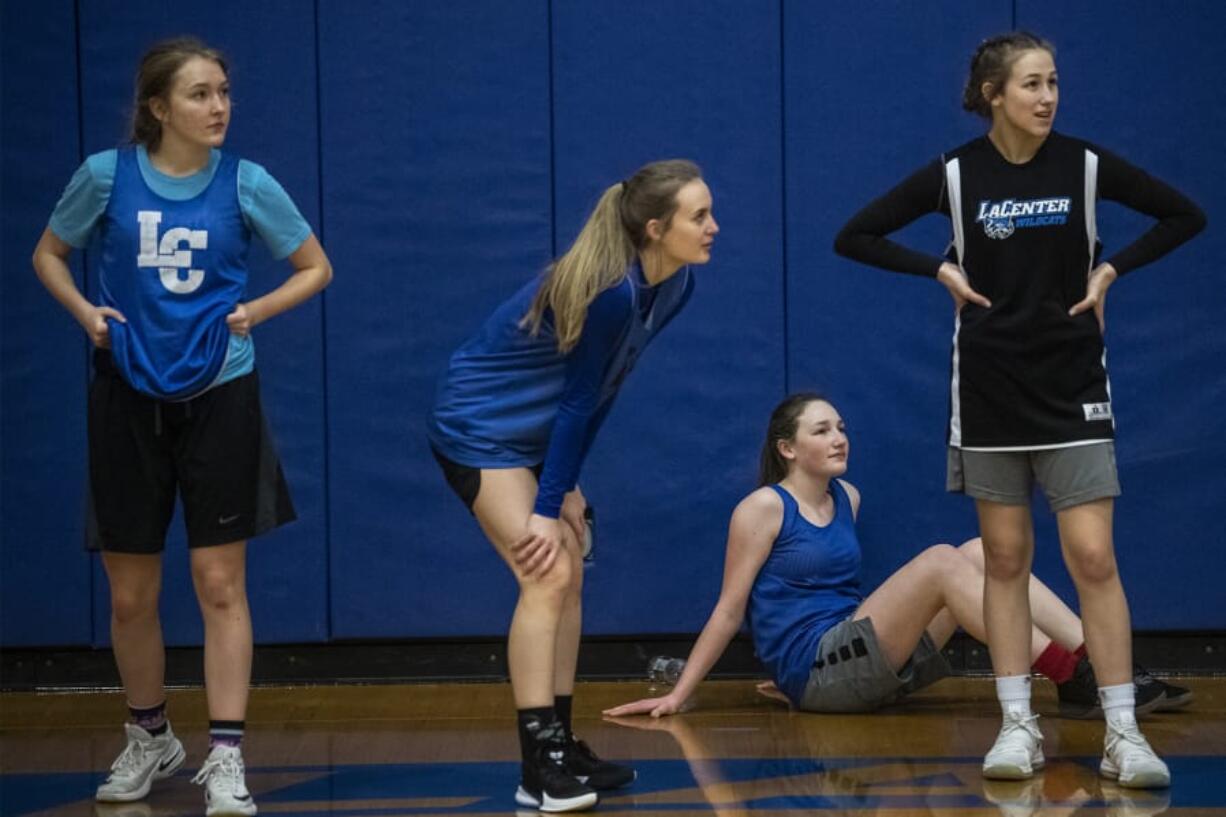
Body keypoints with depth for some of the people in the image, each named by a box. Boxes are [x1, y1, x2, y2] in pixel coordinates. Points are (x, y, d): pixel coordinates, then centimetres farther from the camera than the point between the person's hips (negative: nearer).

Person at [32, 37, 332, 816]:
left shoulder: (247, 183, -5)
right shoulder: (106, 175, -4)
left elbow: (317, 267, 6)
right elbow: (49, 254, 12)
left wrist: (253, 311, -8)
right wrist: (85, 312, -5)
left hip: (220, 394, -1)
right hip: (128, 396, 1)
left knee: (221, 583, -4)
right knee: (131, 595, 8)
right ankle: (150, 738, 30)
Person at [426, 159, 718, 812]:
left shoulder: (674, 286, -3)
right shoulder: (613, 293, -29)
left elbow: (598, 393, 3)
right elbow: (577, 402, -23)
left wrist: (564, 487, 1)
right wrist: (548, 508, -18)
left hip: (532, 434, 9)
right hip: (478, 428, -9)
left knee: (567, 580, 9)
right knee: (546, 576, -16)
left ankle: (561, 748, 16)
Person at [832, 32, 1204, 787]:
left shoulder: (1085, 164, -4)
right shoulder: (955, 174, -4)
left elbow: (1184, 215, 6)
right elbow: (855, 237, 2)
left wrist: (1111, 270, -3)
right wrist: (942, 270, -7)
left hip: (1072, 385, 0)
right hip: (990, 385, 1)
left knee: (1093, 558, -7)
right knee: (1006, 558, 5)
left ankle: (1123, 732, -3)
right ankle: (1019, 726, 11)